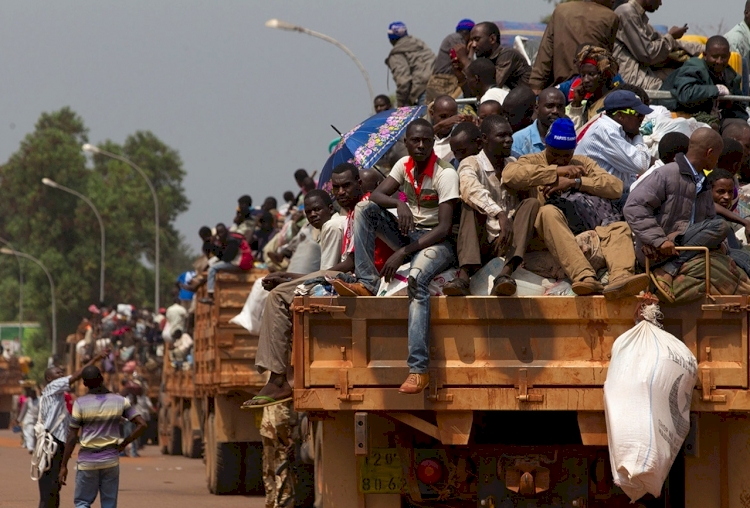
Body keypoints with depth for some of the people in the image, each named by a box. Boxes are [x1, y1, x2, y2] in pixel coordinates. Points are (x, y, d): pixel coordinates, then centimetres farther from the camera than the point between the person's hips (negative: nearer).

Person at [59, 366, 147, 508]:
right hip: (111, 459, 2)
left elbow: (72, 437, -9)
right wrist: (123, 444, 4)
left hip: (88, 460, -2)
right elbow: (142, 425, -6)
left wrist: (63, 466, -2)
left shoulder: (80, 403, -10)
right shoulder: (120, 401, -2)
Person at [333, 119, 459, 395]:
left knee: (417, 276, -38)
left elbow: (445, 228, -22)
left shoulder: (446, 174, -15)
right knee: (364, 209, -11)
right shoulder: (404, 166, 5)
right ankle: (366, 283, -18)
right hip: (408, 233, 7)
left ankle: (419, 368, -44)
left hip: (437, 241, -7)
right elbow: (376, 194, -3)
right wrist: (399, 203, -26)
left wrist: (403, 253, -26)